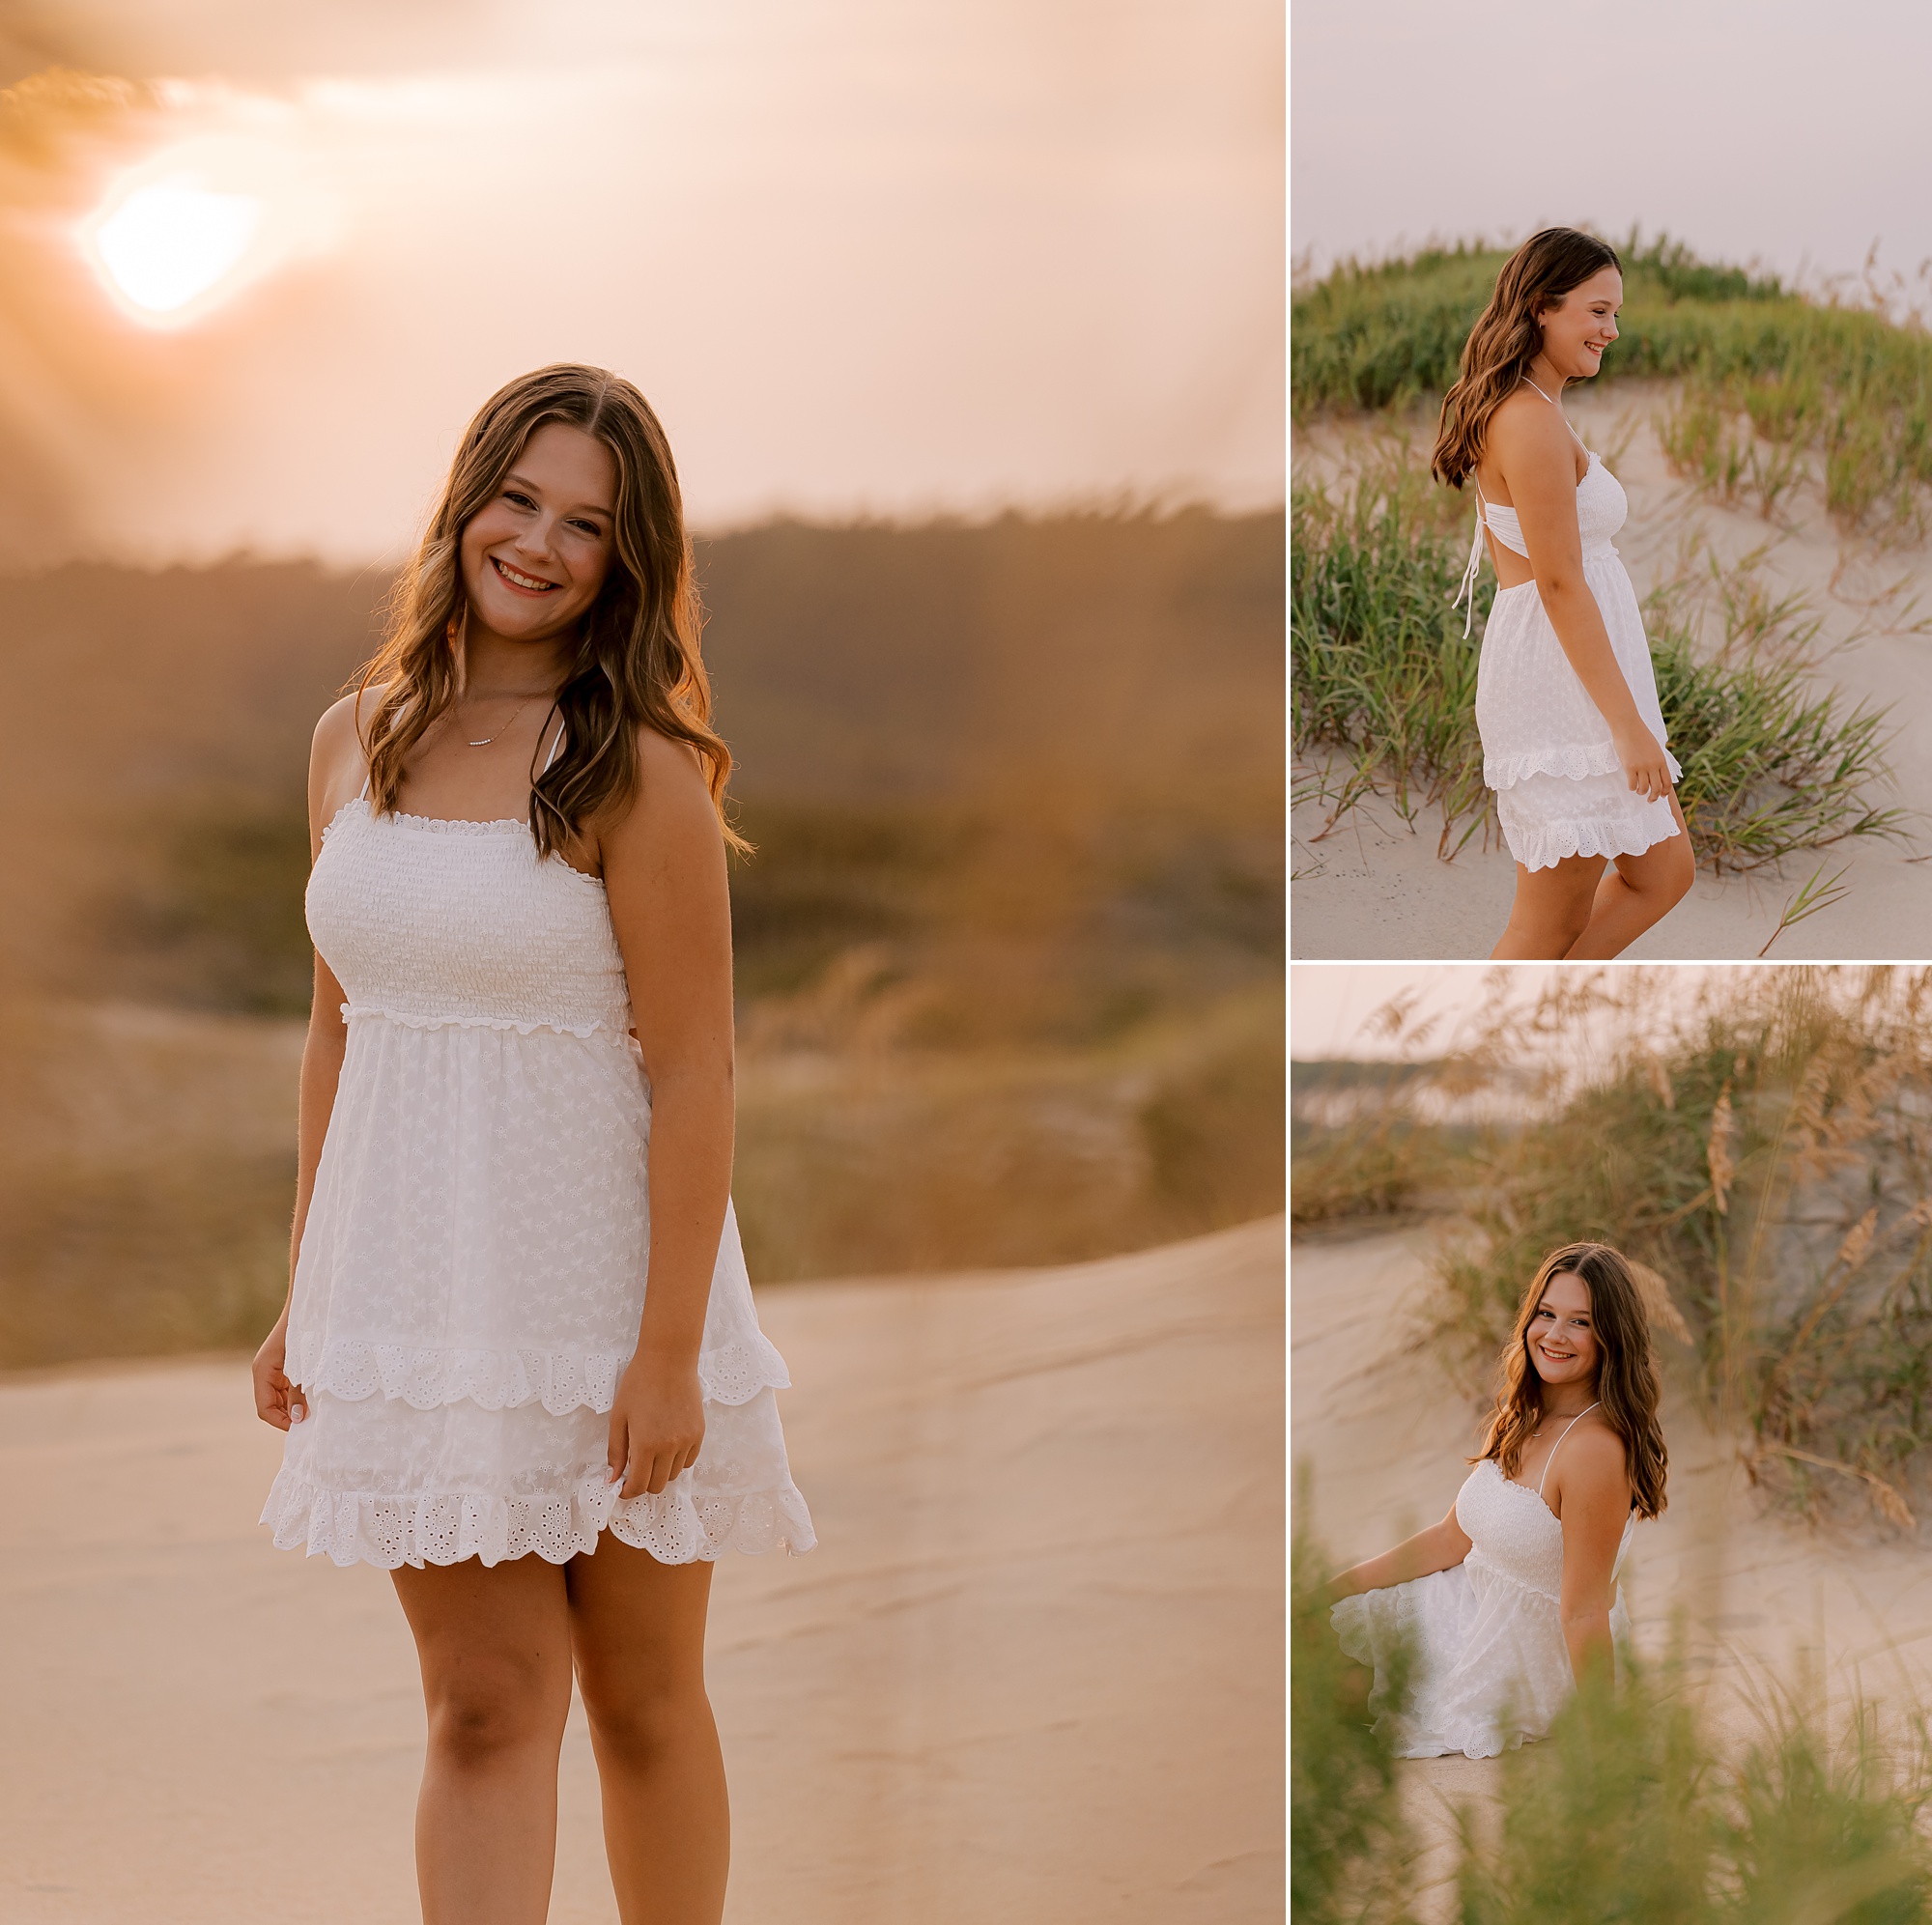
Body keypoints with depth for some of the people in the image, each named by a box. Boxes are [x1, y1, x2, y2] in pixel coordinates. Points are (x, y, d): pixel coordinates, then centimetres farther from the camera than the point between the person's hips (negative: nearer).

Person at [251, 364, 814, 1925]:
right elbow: (339, 1029, 12)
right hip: (412, 1283, 4)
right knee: (485, 1709, 0)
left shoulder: (639, 770, -11)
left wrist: (670, 1349, -16)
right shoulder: (356, 739, 6)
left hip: (603, 1277, -4)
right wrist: (307, 1298, 12)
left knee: (643, 1698, 11)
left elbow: (693, 1073, -13)